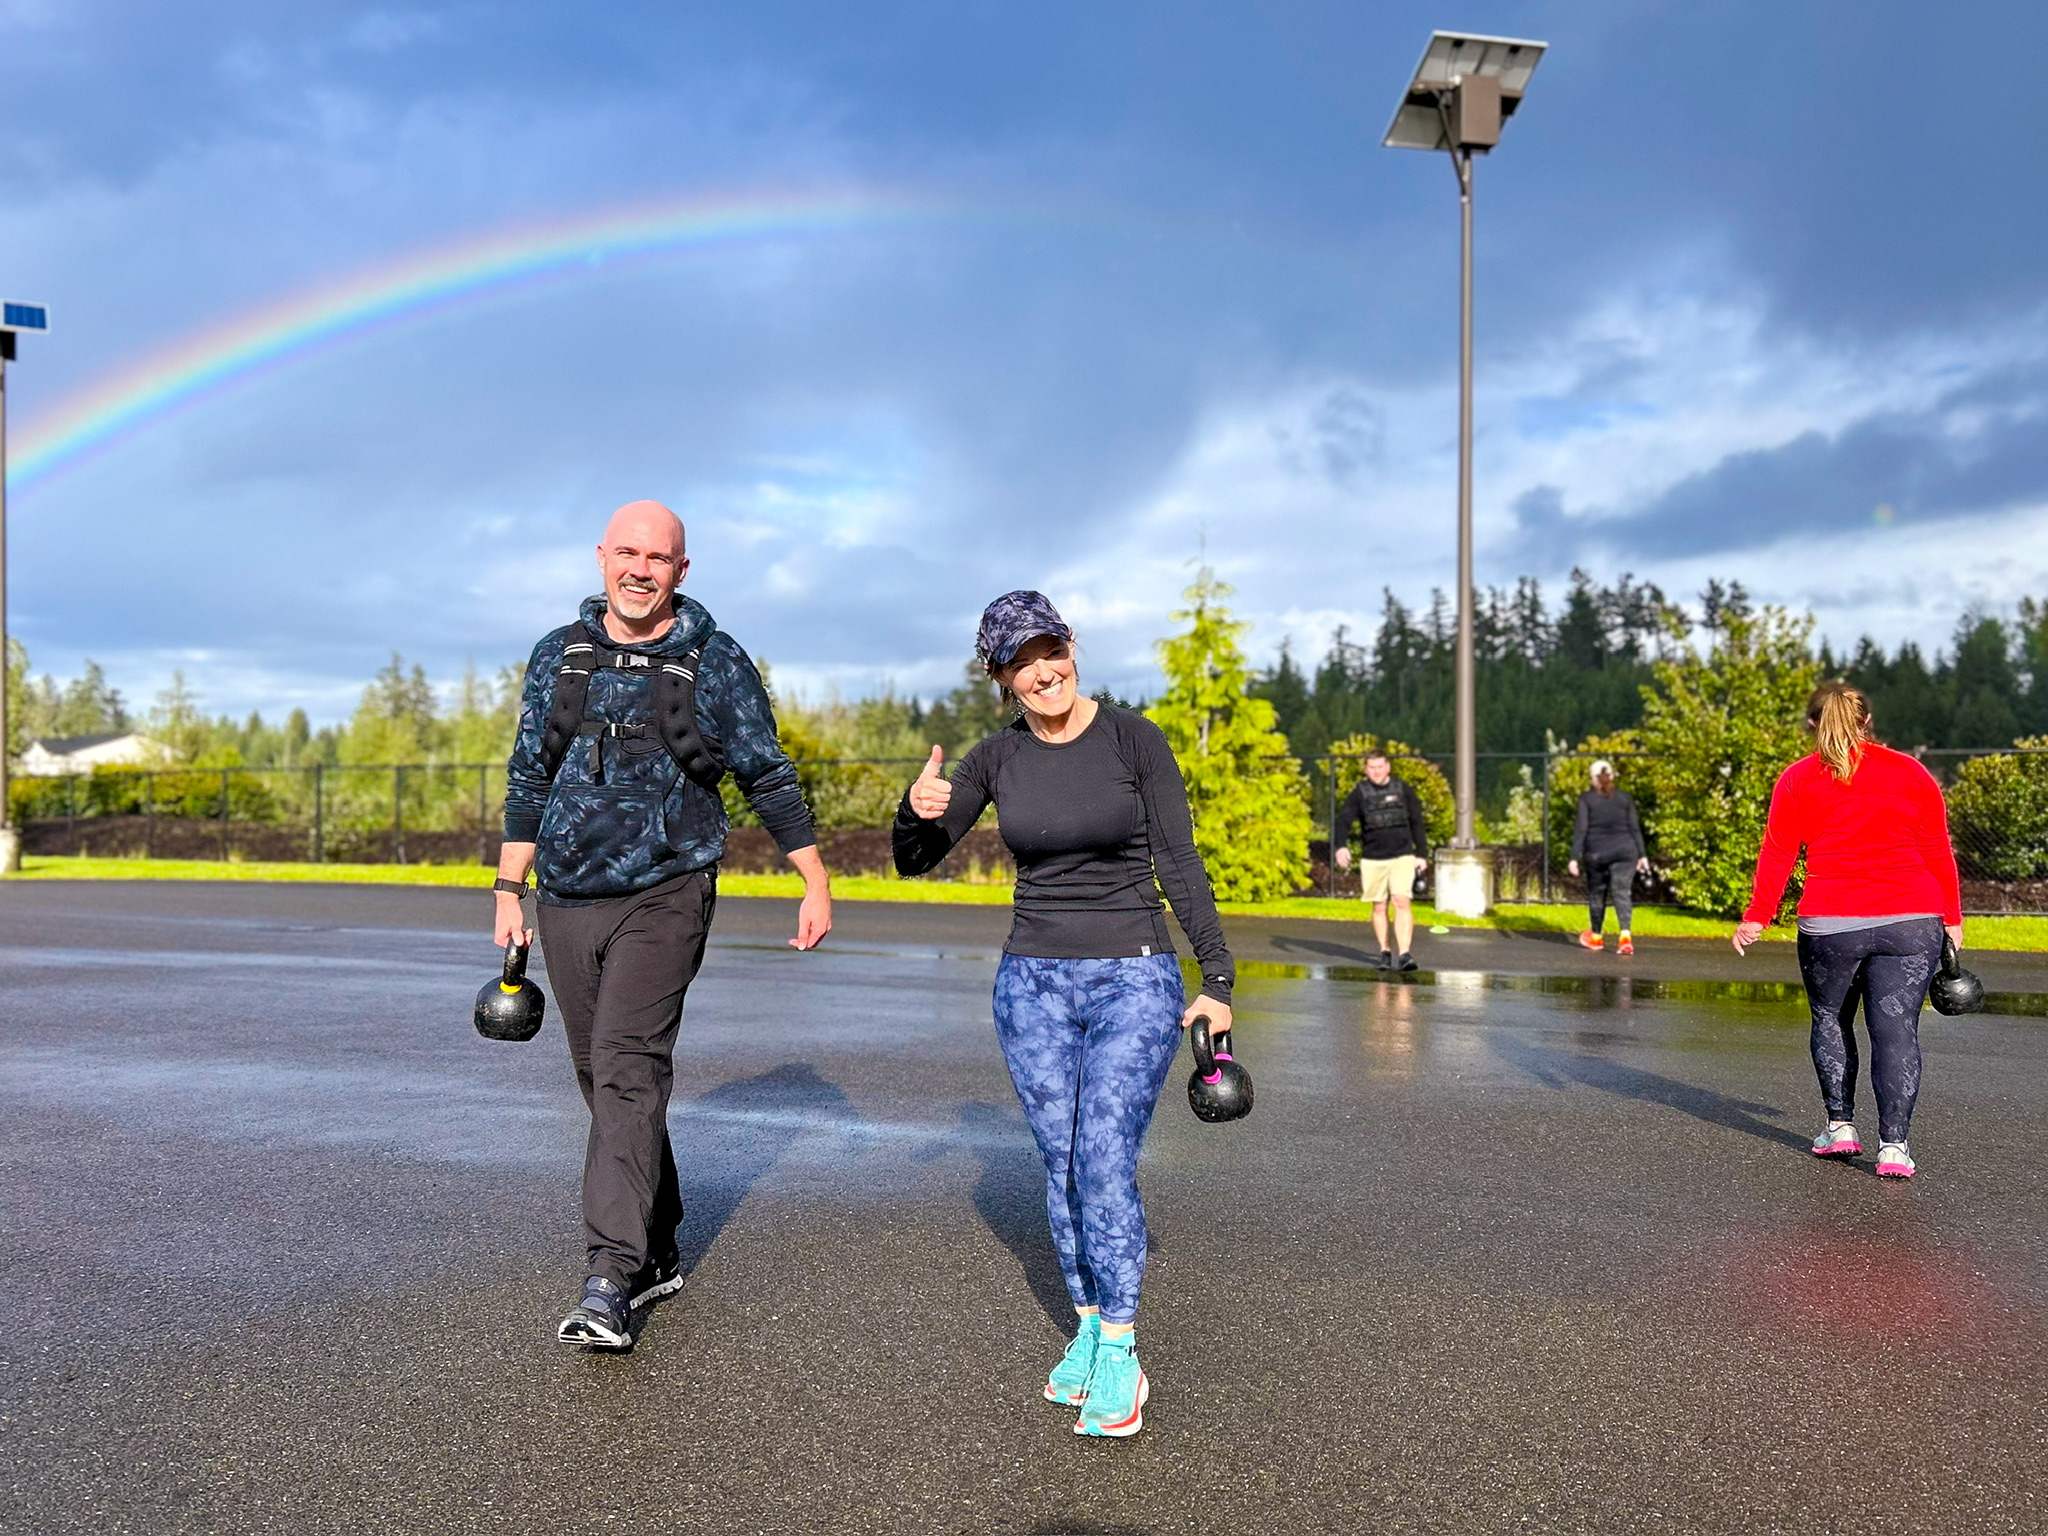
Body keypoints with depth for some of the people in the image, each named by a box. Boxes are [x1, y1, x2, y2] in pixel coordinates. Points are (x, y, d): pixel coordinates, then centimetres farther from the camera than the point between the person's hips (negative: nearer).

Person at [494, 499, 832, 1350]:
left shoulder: (716, 662, -1)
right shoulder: (558, 655, 9)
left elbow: (769, 777, 4)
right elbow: (527, 778, 14)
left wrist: (817, 884, 2)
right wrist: (508, 890, 12)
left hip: (662, 899, -5)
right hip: (566, 900, 5)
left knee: (629, 1072, -16)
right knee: (601, 1078, 11)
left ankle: (609, 1283, -15)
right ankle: (658, 1254, 26)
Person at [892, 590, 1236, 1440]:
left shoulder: (1135, 739, -7)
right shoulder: (996, 757, 2)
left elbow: (1180, 867, -5)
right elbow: (914, 860, 7)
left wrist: (1218, 978, -7)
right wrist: (917, 810, -16)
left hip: (1134, 980, -3)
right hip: (1034, 983, 4)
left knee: (1104, 1163, -11)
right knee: (1063, 1167, 7)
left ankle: (1119, 1357, 0)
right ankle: (1090, 1329, 23)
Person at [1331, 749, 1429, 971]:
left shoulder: (1403, 789, 6)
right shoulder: (1360, 792, 3)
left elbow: (1416, 823, 11)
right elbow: (1343, 820, -7)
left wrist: (1422, 854, 8)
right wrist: (1340, 846, -24)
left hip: (1402, 856, -1)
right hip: (1372, 859, 1)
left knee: (1401, 902, -13)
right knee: (1379, 907, 7)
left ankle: (1405, 954, -16)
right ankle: (1384, 952, 20)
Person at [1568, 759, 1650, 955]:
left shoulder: (1586, 799, -1)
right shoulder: (1625, 798, 7)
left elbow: (1580, 829, -5)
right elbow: (1635, 828, 6)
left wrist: (1575, 857, -5)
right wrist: (1642, 855, 10)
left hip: (1597, 853, -1)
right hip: (1624, 851, 1)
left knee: (1597, 894, 13)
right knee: (1622, 893, -5)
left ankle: (1596, 936, 27)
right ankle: (1626, 934, -25)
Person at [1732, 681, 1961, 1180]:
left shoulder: (1798, 779, 5)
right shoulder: (1912, 773, 9)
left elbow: (1776, 854, 1)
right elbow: (1938, 852, 9)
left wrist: (1756, 918, 5)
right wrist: (1951, 918, 14)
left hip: (1830, 926, -1)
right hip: (1911, 923, 1)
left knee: (1830, 1021, 17)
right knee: (1897, 1029, 1)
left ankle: (1840, 1126, 18)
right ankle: (1893, 1144, -3)